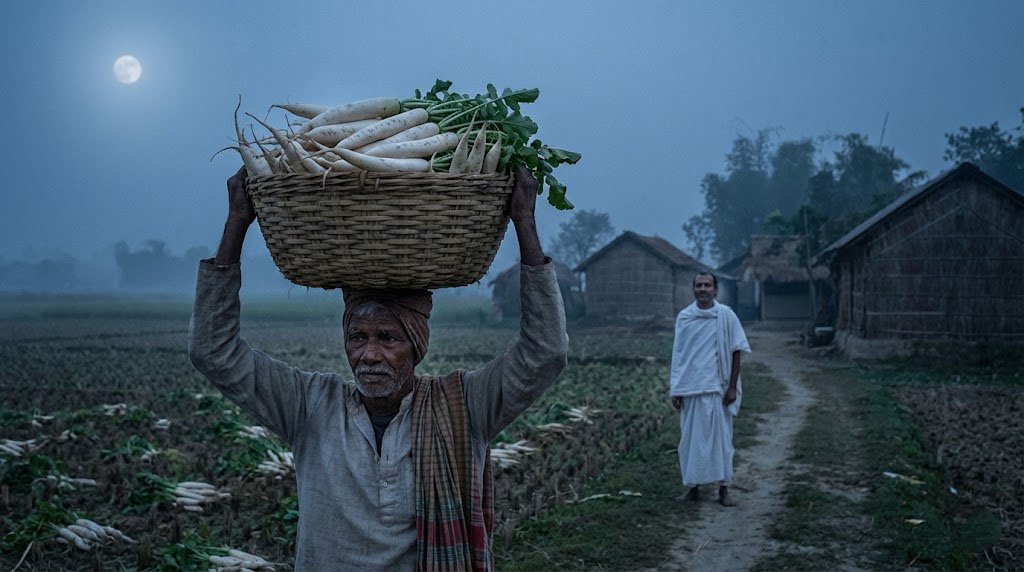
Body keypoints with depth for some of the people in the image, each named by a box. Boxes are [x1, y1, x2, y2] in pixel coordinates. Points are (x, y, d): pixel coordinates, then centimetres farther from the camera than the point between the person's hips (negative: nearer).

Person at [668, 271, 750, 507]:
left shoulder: (726, 316, -1)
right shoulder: (684, 317, 4)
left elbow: (735, 352, 0)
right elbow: (678, 355, 7)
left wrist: (732, 387, -5)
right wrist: (675, 391, 4)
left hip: (717, 389, -2)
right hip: (690, 388, 2)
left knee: (720, 436, 2)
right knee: (691, 438, 5)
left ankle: (723, 489, 8)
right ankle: (693, 485, 16)